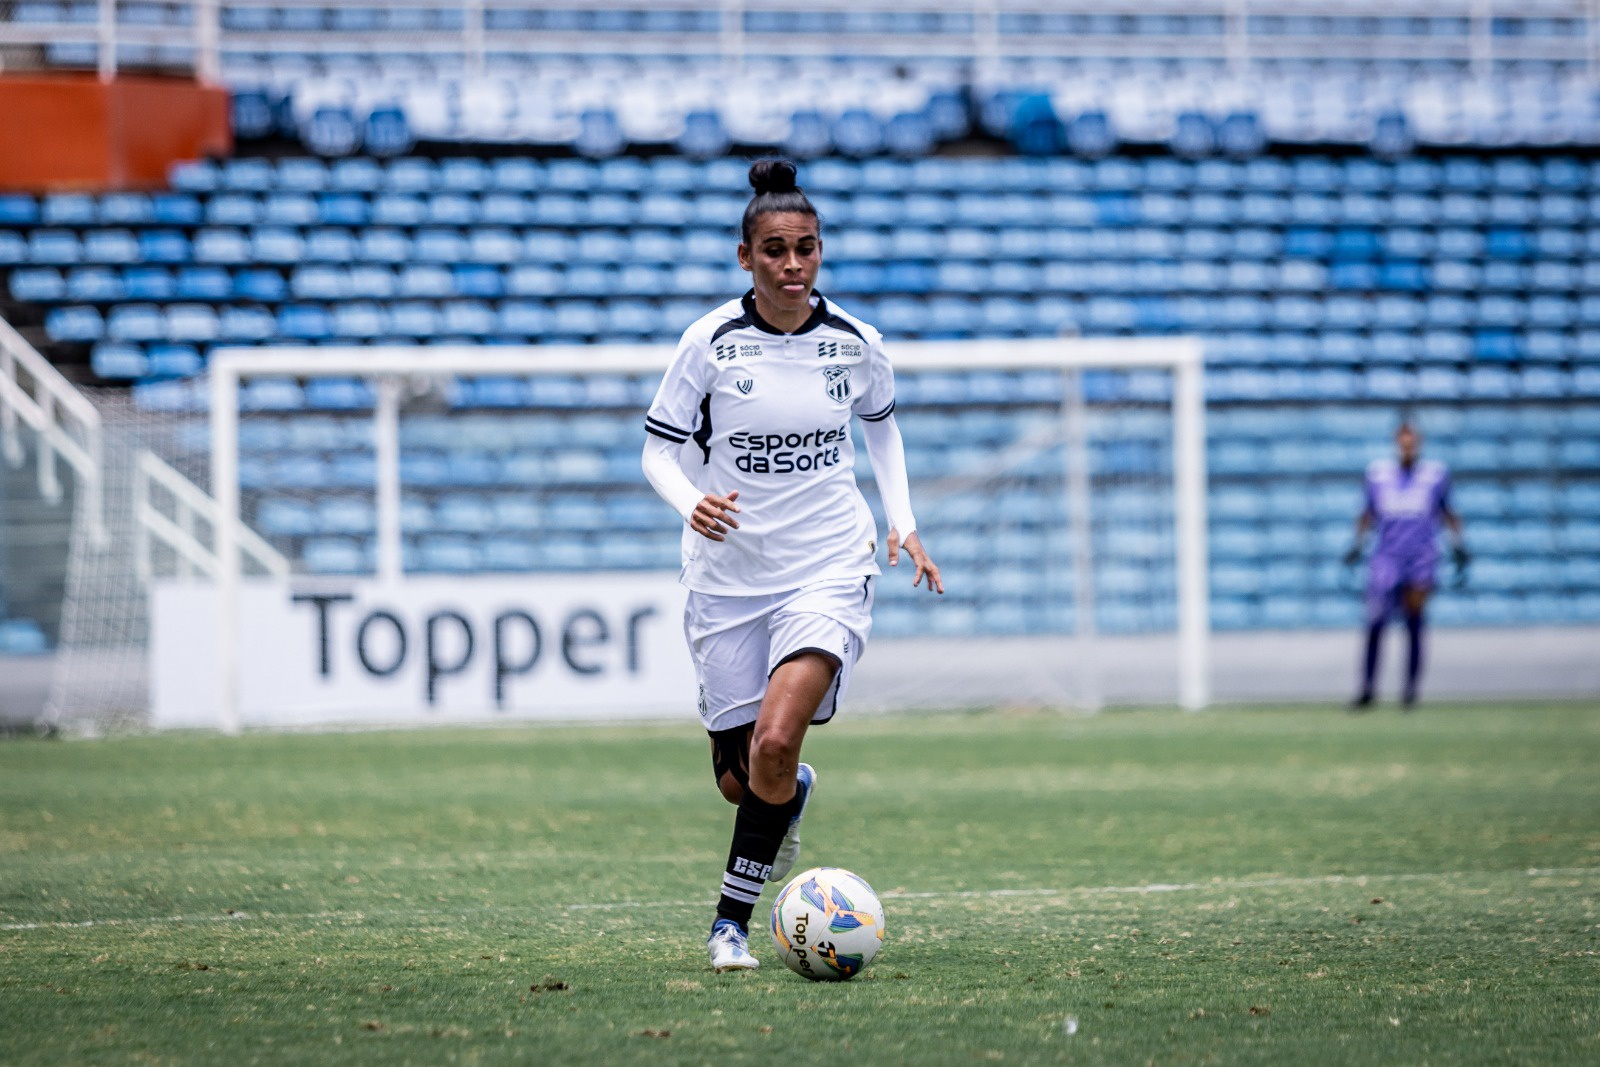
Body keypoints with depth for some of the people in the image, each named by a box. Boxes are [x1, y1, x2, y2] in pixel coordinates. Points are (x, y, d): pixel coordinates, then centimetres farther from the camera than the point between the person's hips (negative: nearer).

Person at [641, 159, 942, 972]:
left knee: (776, 743, -22)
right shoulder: (712, 340, -7)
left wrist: (903, 522, 10)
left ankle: (732, 919, -6)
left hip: (828, 568, 0)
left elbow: (881, 425, 19)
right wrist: (692, 503, -23)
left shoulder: (854, 343, -1)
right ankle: (792, 796, 45)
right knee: (738, 779, 6)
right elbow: (658, 450, -2)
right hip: (728, 574, 1)